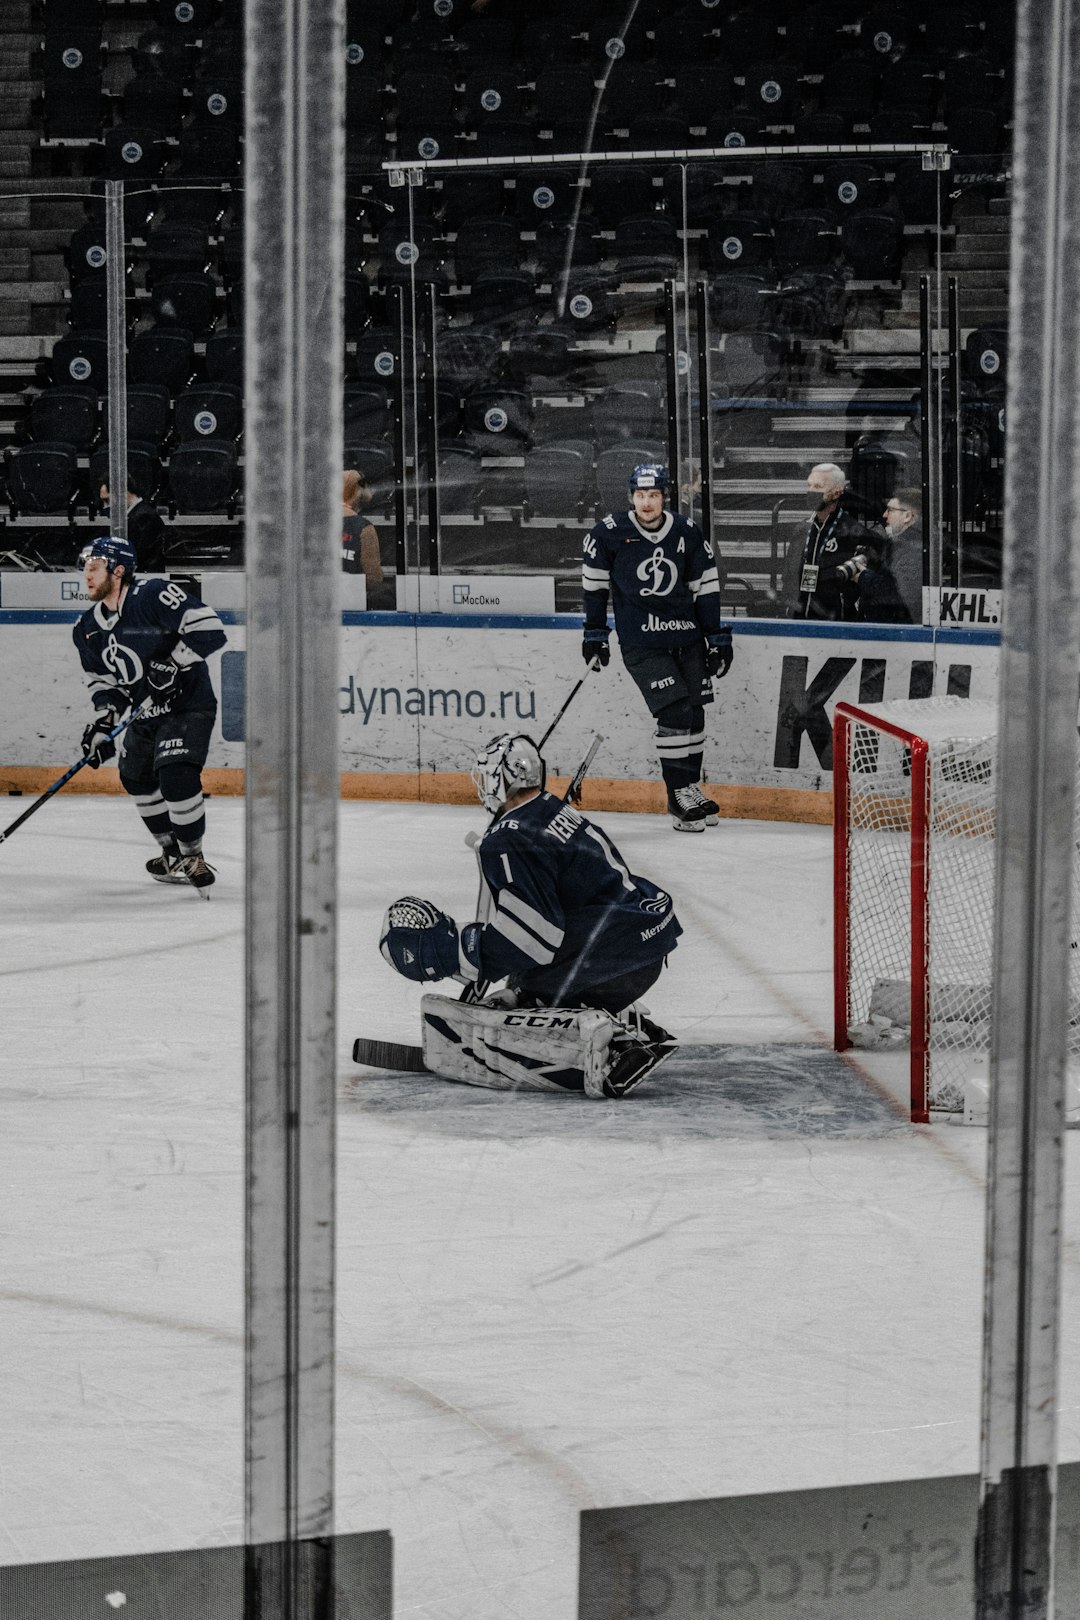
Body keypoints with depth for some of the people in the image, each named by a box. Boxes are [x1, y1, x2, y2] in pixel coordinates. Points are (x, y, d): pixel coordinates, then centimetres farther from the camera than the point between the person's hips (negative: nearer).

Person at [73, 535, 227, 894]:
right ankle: (173, 853, 34)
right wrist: (103, 722, -3)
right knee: (136, 778, 17)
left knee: (176, 775, -23)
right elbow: (104, 680, 11)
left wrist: (171, 664, -31)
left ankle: (192, 856, -6)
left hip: (188, 704, -9)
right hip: (146, 713, 9)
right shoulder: (89, 628, 4)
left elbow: (208, 629, -28)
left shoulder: (154, 596, -22)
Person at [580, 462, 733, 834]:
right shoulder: (609, 534, -7)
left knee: (694, 714, 7)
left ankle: (690, 789, 23)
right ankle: (678, 795, -4)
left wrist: (718, 638, 7)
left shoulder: (687, 534, 1)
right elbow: (594, 584, 4)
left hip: (686, 638, 4)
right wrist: (595, 634, 5)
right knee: (675, 712, -14)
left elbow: (706, 587, 8)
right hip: (641, 644, -4)